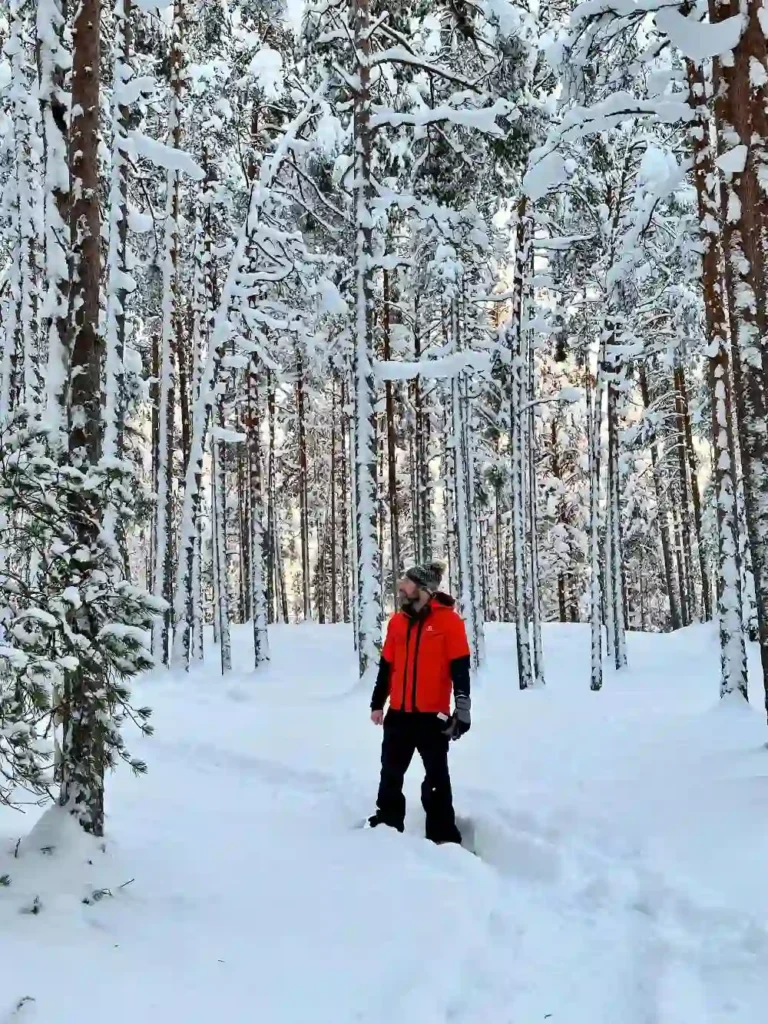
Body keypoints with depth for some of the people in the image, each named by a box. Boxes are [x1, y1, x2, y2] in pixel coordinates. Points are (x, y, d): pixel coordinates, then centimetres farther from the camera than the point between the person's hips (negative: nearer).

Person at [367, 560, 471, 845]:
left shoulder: (449, 620, -7)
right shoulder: (397, 621, 9)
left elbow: (460, 668, -9)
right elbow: (386, 666, 14)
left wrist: (463, 707, -15)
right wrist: (377, 703, 14)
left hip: (433, 715, -5)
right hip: (399, 714, 5)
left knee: (436, 777, 4)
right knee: (391, 773, 12)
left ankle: (444, 836, 12)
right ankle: (387, 824, 26)